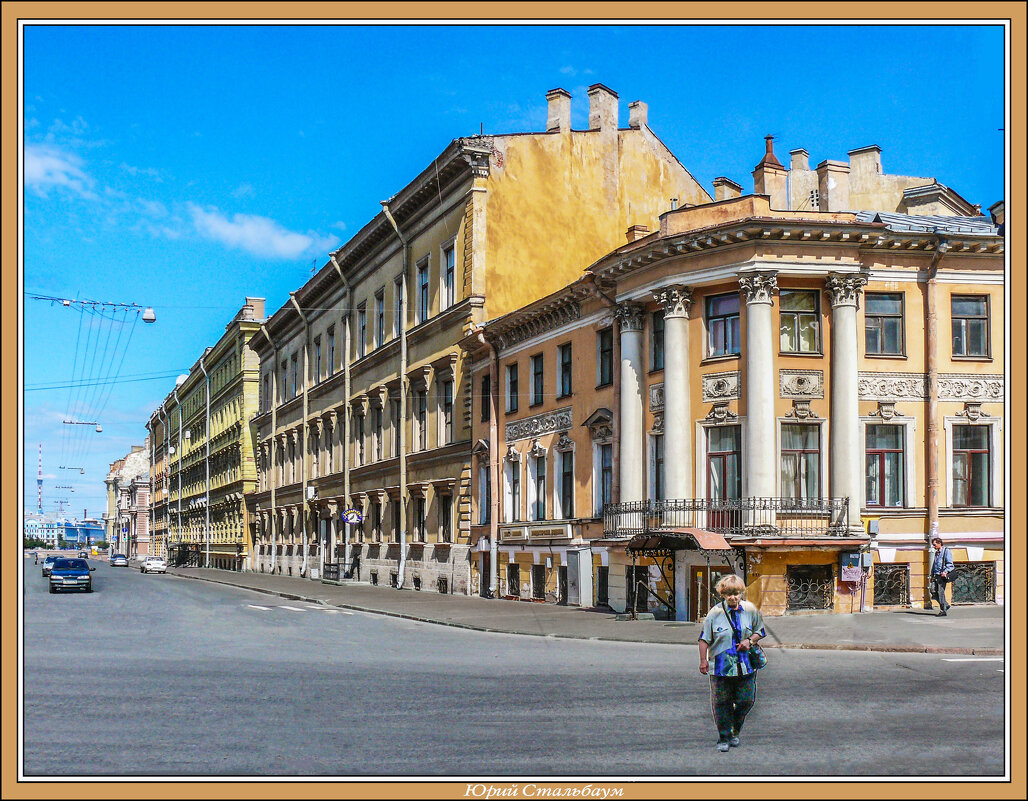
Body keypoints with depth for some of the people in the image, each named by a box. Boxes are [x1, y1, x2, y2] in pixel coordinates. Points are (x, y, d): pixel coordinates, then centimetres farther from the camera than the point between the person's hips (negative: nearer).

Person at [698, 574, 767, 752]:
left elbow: (760, 631, 15)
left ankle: (735, 731, 29)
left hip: (745, 666, 2)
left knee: (745, 701, 4)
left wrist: (750, 640, -5)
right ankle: (724, 738, 15)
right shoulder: (715, 613, -3)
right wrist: (703, 660, -5)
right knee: (722, 703, 1)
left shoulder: (750, 610, 3)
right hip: (721, 665, -2)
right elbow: (705, 639, 1)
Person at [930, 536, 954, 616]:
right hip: (936, 576, 8)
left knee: (941, 592, -9)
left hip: (942, 576, -8)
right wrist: (932, 575, 23)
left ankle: (943, 611, -3)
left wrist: (945, 571, -24)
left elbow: (950, 564, -10)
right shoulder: (937, 553, 22)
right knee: (933, 591, 1)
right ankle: (945, 604, 16)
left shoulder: (946, 551, -3)